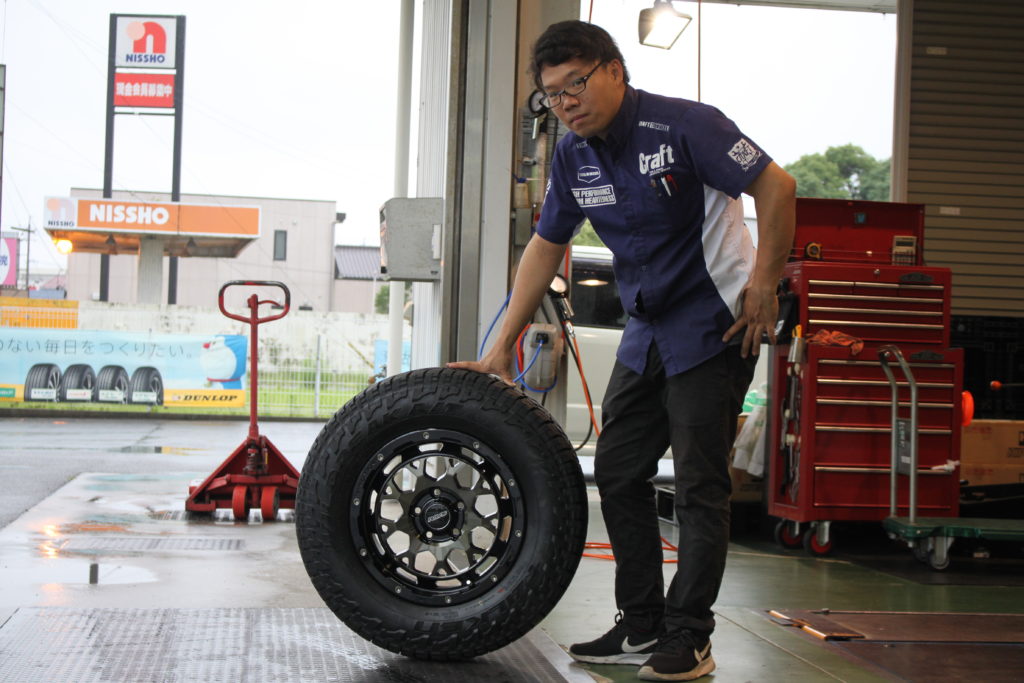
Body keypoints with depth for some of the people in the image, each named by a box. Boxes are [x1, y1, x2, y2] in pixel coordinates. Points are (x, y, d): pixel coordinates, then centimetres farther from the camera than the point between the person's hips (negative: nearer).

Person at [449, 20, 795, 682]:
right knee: (618, 472, 8)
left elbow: (776, 187, -17)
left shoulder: (685, 126, -17)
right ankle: (641, 627, 19)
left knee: (700, 485, -5)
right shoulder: (574, 155, 4)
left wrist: (764, 287, -17)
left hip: (714, 326, -7)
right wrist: (501, 349, 11)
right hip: (647, 332, 8)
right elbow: (546, 248, 12)